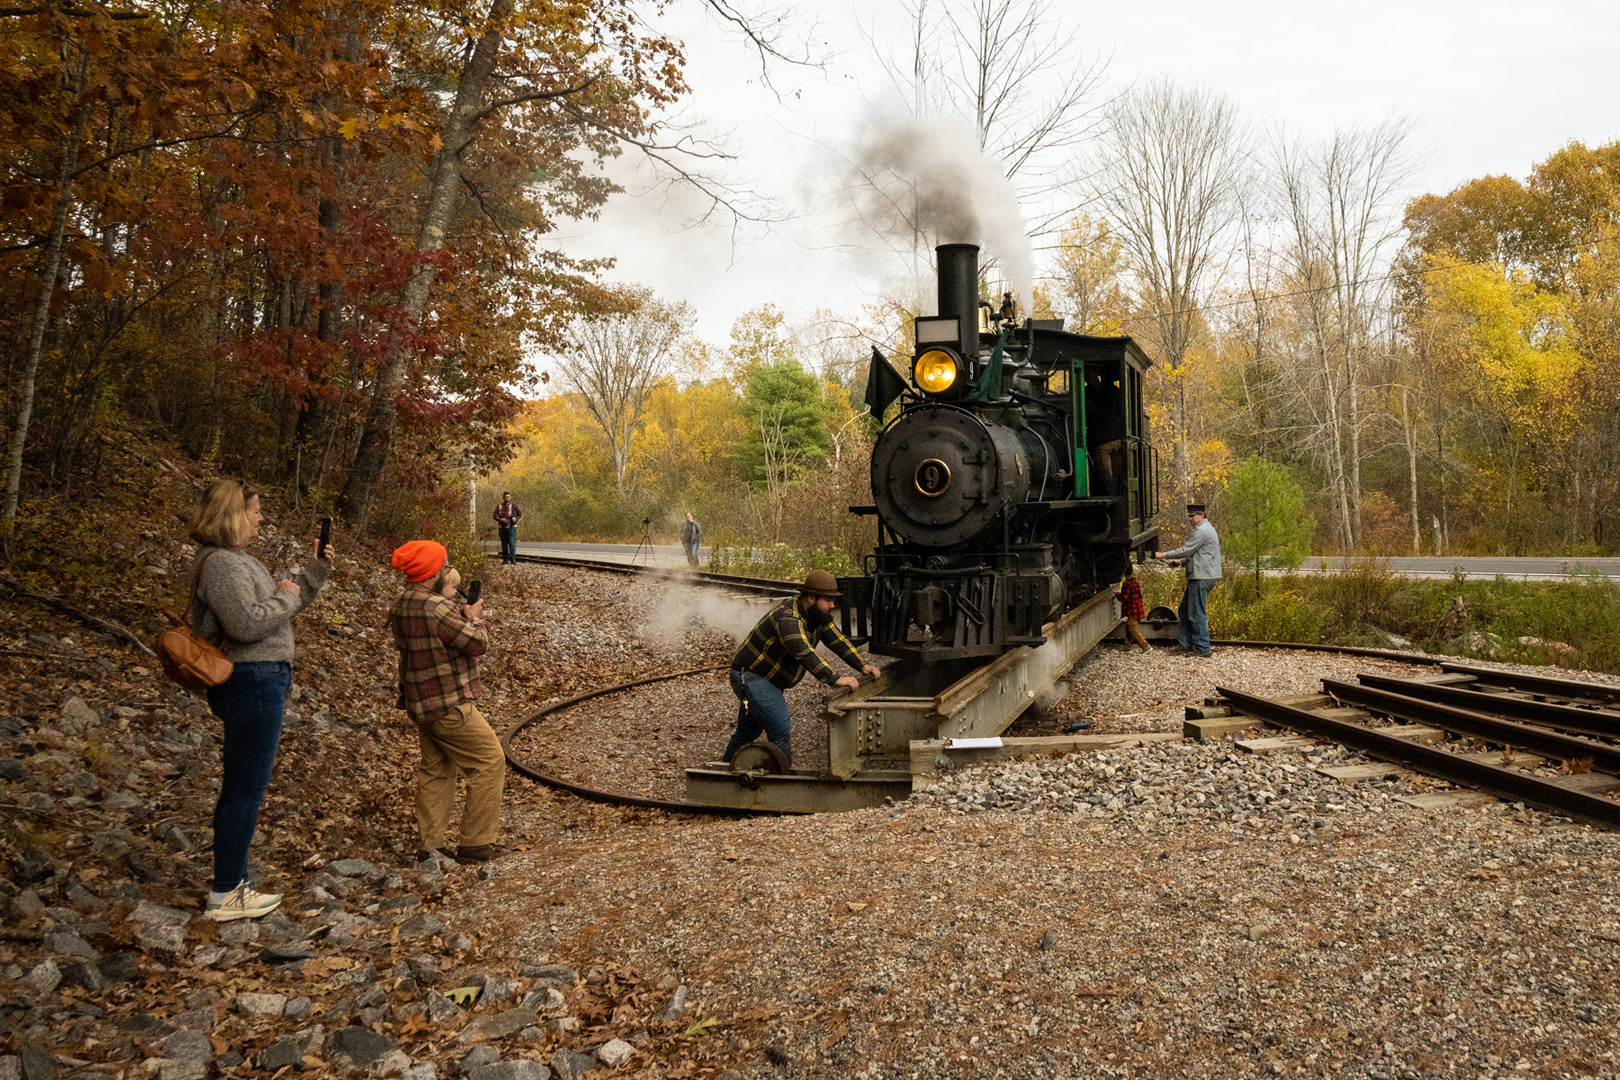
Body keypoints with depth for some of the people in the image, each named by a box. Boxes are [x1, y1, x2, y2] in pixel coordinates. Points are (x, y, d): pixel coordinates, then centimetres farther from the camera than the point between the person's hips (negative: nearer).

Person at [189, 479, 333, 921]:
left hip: (260, 682, 11)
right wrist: (285, 597, -12)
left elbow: (286, 606, 23)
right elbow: (247, 624, -27)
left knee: (242, 787, 17)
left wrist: (316, 570, 15)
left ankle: (231, 880, 28)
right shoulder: (222, 563, -17)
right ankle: (225, 895, 6)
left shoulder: (236, 559, 17)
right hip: (252, 683, -11)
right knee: (245, 790, -3)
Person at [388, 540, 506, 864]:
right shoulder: (436, 607, -24)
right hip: (449, 705, -9)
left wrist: (456, 605, 6)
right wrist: (473, 618, -2)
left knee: (435, 769, 17)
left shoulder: (401, 606, 5)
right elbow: (478, 644, -19)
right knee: (490, 761, 1)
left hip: (420, 703, 9)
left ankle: (431, 845, 19)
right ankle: (476, 843, 4)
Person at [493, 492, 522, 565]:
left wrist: (516, 519, -16)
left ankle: (513, 559, -14)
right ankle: (505, 559, 16)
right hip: (502, 528, 2)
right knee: (504, 544, 8)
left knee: (512, 543, -13)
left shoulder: (514, 506, 5)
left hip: (512, 527, -2)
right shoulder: (499, 506, 8)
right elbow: (495, 516, 0)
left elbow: (520, 514, 6)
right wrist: (501, 519, -20)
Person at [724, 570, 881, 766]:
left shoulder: (818, 615, 2)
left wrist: (862, 666, -9)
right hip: (752, 678, -10)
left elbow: (836, 639, 3)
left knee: (747, 732, 19)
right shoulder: (788, 619, -29)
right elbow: (805, 654, -40)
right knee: (780, 732, -15)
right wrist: (834, 680, -46)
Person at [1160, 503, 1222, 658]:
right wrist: (1180, 562, 14)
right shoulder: (1205, 529, 20)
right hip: (1199, 577, 11)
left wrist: (1165, 555, -6)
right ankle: (1186, 643, 17)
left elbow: (1185, 551, -16)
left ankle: (1203, 648, -2)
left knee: (1196, 613, -7)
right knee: (1184, 610, 14)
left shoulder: (1202, 531, -15)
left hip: (1202, 577, -11)